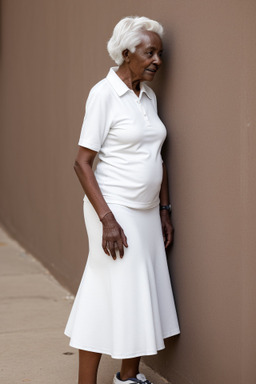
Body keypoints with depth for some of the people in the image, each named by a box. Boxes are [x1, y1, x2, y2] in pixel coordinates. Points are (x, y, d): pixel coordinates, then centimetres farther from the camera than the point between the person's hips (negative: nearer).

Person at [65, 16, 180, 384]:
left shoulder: (149, 96, 9)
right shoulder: (104, 93, -13)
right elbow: (82, 163, -15)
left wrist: (164, 210, 13)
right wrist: (107, 219, -21)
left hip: (147, 212, 7)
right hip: (115, 210, -7)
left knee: (142, 295, 12)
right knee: (109, 296, -4)